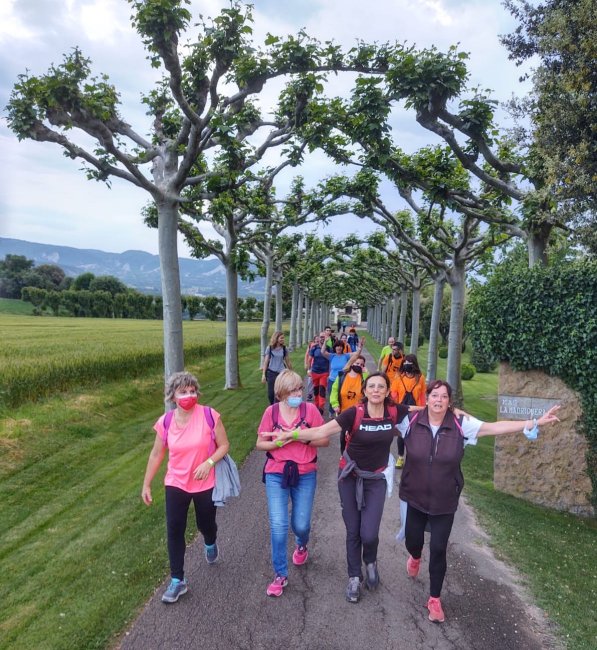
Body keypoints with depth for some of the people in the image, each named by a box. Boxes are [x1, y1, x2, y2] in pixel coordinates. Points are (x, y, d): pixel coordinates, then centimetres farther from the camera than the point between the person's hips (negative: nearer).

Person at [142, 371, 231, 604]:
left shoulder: (209, 415, -18)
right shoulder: (165, 422, -10)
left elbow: (224, 445, -9)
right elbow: (156, 454, 3)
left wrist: (209, 462, -25)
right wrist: (146, 484, 7)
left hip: (206, 484, -1)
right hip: (176, 484, 1)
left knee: (205, 525, 18)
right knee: (175, 531, 2)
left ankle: (210, 544, 55)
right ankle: (177, 580, 21)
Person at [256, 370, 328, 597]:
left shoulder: (310, 409, -8)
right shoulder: (271, 411, -7)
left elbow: (324, 441, -4)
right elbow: (260, 444, 0)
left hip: (305, 475, 0)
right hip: (276, 475, 0)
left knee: (301, 525, 9)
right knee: (278, 525, -4)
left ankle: (302, 545, 47)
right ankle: (280, 575, 17)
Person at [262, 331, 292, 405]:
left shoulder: (284, 349, 3)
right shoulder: (269, 348, 0)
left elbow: (288, 361, 10)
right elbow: (266, 361, 2)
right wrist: (263, 374, -2)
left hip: (281, 373, 0)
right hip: (271, 373, 0)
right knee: (271, 393, 2)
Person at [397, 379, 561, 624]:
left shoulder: (461, 425, -15)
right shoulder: (410, 421, -16)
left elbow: (496, 427, -14)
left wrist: (536, 423, -17)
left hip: (444, 502, 0)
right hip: (414, 498, 1)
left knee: (438, 549, 7)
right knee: (413, 541, 17)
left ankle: (434, 599, 31)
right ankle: (415, 557, 58)